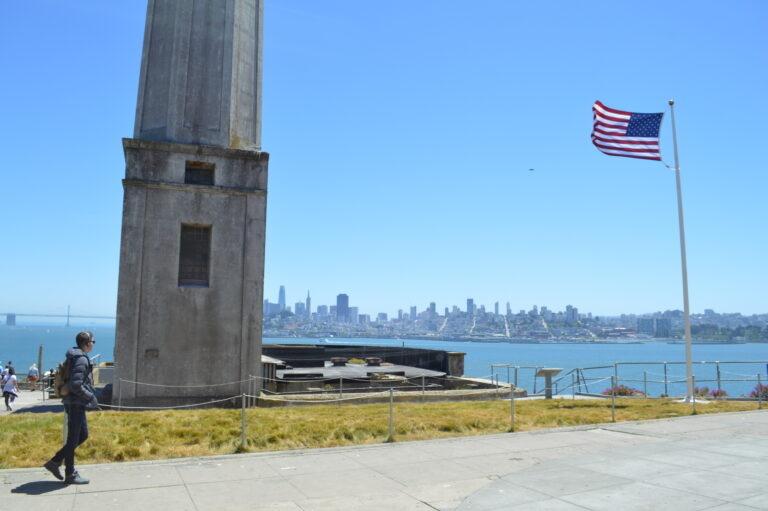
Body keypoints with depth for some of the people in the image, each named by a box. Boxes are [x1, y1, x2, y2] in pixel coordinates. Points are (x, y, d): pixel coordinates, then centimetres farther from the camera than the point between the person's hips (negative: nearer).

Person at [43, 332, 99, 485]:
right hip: (76, 404, -10)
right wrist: (91, 397, -15)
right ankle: (70, 475, 10)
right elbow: (76, 385, -25)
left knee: (83, 435, 17)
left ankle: (55, 462, 20)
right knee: (73, 438, 0)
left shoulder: (75, 357, 14)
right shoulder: (81, 360, -18)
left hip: (76, 404, 10)